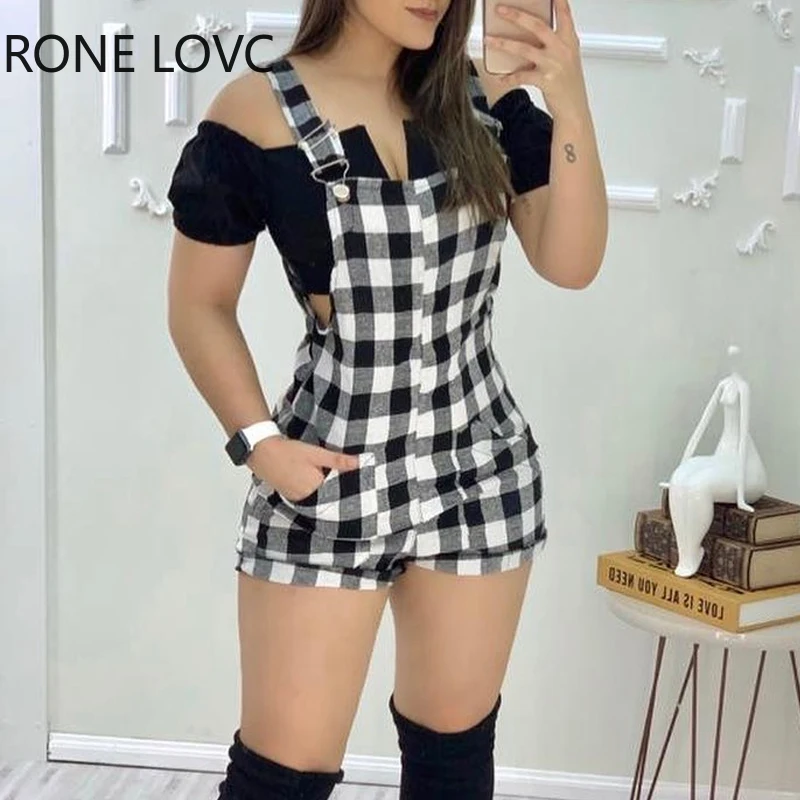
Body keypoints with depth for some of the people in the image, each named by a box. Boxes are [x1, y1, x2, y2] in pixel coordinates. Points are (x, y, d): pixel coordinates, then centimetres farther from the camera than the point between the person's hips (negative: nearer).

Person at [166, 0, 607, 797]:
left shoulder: (487, 97, 2)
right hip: (326, 473, -3)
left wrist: (571, 110, -16)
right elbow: (200, 307, -2)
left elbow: (570, 263, -4)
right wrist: (256, 442, -12)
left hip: (479, 465, 4)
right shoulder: (255, 115, -8)